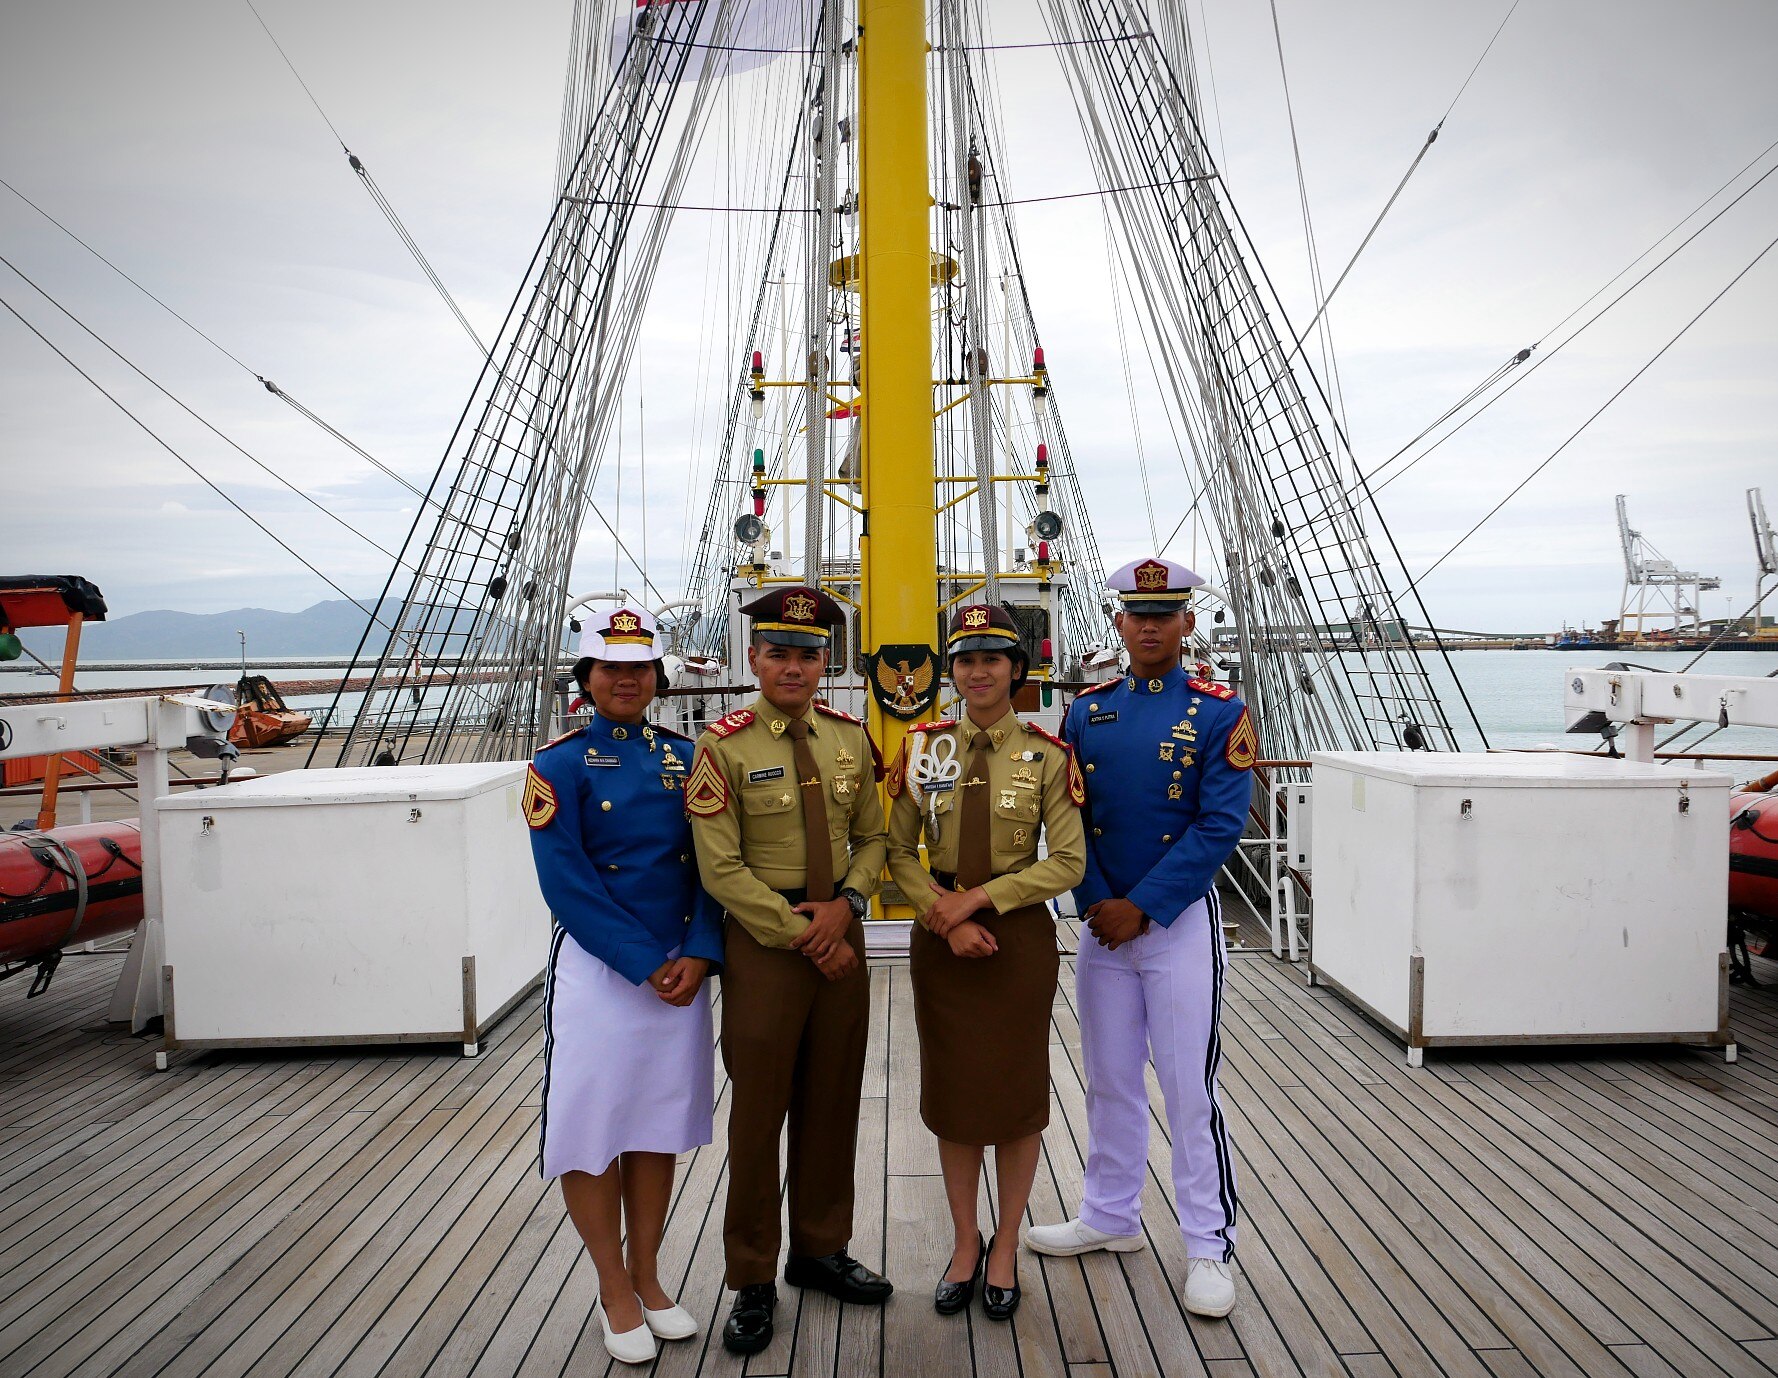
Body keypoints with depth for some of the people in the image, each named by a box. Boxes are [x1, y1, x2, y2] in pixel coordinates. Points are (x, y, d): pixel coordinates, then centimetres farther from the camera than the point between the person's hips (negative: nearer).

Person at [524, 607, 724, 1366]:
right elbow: (567, 885, -13)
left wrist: (698, 955, -11)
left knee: (659, 1129, 14)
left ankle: (645, 1275, 32)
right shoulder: (561, 765, -6)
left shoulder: (684, 757, 5)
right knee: (592, 1134, 5)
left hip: (680, 969, 4)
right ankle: (613, 1288, 25)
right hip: (598, 971, -3)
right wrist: (645, 964, -16)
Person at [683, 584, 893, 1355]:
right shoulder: (724, 746, -10)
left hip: (840, 934, 5)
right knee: (759, 1110, 5)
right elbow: (721, 870, -14)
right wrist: (803, 934, -14)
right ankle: (753, 1282, 22)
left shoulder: (850, 739, 5)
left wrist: (846, 903, -8)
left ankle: (820, 1249, 34)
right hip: (763, 943, -4)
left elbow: (871, 837, 10)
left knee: (833, 1102, 15)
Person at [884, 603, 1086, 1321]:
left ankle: (1006, 1246, 29)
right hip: (941, 938, 2)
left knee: (1018, 1092, 9)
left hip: (1019, 936, -1)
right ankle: (964, 1241, 30)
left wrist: (980, 899, -16)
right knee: (952, 1092, 12)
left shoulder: (1046, 755, -5)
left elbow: (1069, 862, -9)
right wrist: (946, 915, -13)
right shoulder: (922, 746, 1)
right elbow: (899, 852, 1)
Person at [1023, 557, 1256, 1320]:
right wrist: (1095, 903, -9)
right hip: (1101, 920, 4)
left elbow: (1220, 826, -13)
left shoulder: (1220, 713, -6)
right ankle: (1110, 1217, 31)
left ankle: (1208, 1248, 16)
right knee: (1109, 1080, 15)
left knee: (1190, 1087, 1)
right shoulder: (1086, 711, 5)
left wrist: (1142, 907, -16)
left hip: (1182, 920, -4)